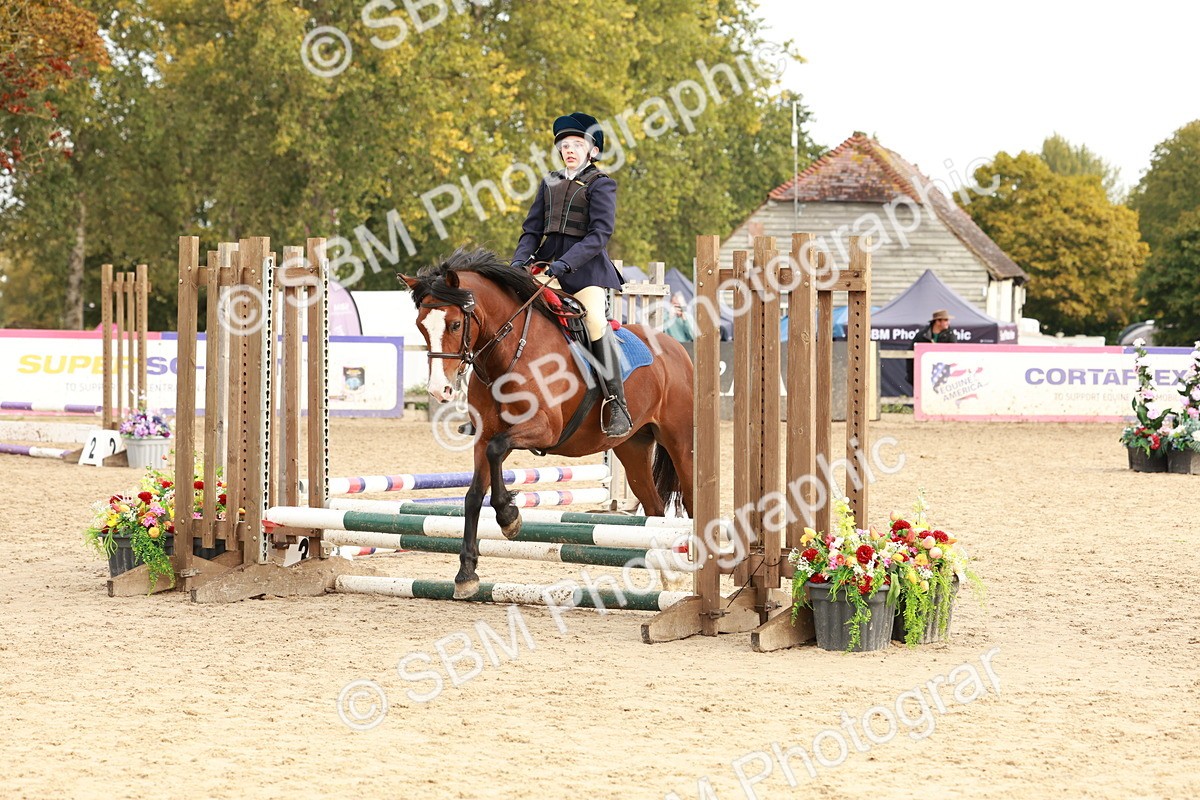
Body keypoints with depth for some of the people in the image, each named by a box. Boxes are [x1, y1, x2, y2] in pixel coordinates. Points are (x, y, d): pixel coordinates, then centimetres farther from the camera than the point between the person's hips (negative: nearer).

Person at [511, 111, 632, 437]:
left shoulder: (601, 184, -2)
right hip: (547, 264, 6)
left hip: (586, 266, -6)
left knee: (595, 321, -25)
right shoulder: (550, 182, 15)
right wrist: (519, 262, -4)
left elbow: (600, 234, -12)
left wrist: (564, 264, -22)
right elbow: (532, 229, 15)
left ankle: (616, 404, -22)